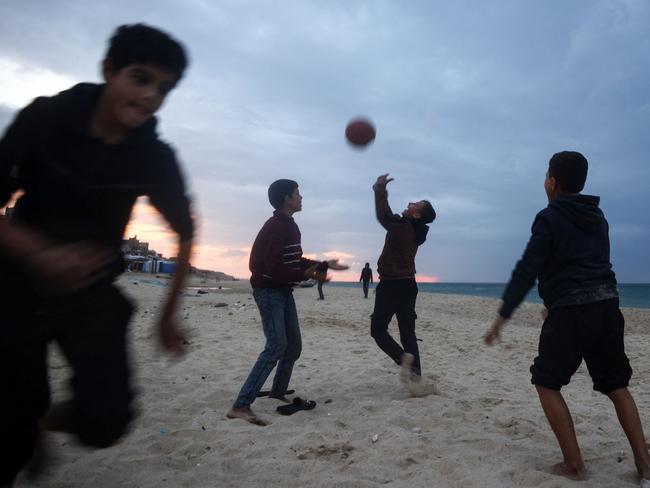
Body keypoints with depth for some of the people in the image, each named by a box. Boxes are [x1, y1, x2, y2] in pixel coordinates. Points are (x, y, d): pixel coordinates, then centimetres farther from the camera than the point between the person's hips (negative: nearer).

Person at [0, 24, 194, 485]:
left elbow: (185, 231, 3)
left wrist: (168, 316, 5)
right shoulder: (45, 118, -11)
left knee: (105, 422, -11)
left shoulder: (156, 158, -9)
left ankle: (49, 417, 23)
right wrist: (41, 253, -30)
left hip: (94, 295, 1)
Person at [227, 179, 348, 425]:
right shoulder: (275, 227, -18)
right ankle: (240, 406, -17)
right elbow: (273, 267, -25)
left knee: (293, 346, 12)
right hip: (268, 290, -10)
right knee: (277, 345, -18)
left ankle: (277, 395, 25)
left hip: (284, 291, 10)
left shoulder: (290, 226, 12)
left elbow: (296, 261, 20)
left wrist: (324, 265, 18)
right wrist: (306, 275, -26)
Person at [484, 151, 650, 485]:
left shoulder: (549, 217, -6)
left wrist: (502, 316, -10)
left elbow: (527, 271, -13)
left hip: (571, 311, -7)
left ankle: (574, 465, 5)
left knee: (547, 383, 7)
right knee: (616, 385, 19)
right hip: (607, 306, 7)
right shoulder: (597, 217, 16)